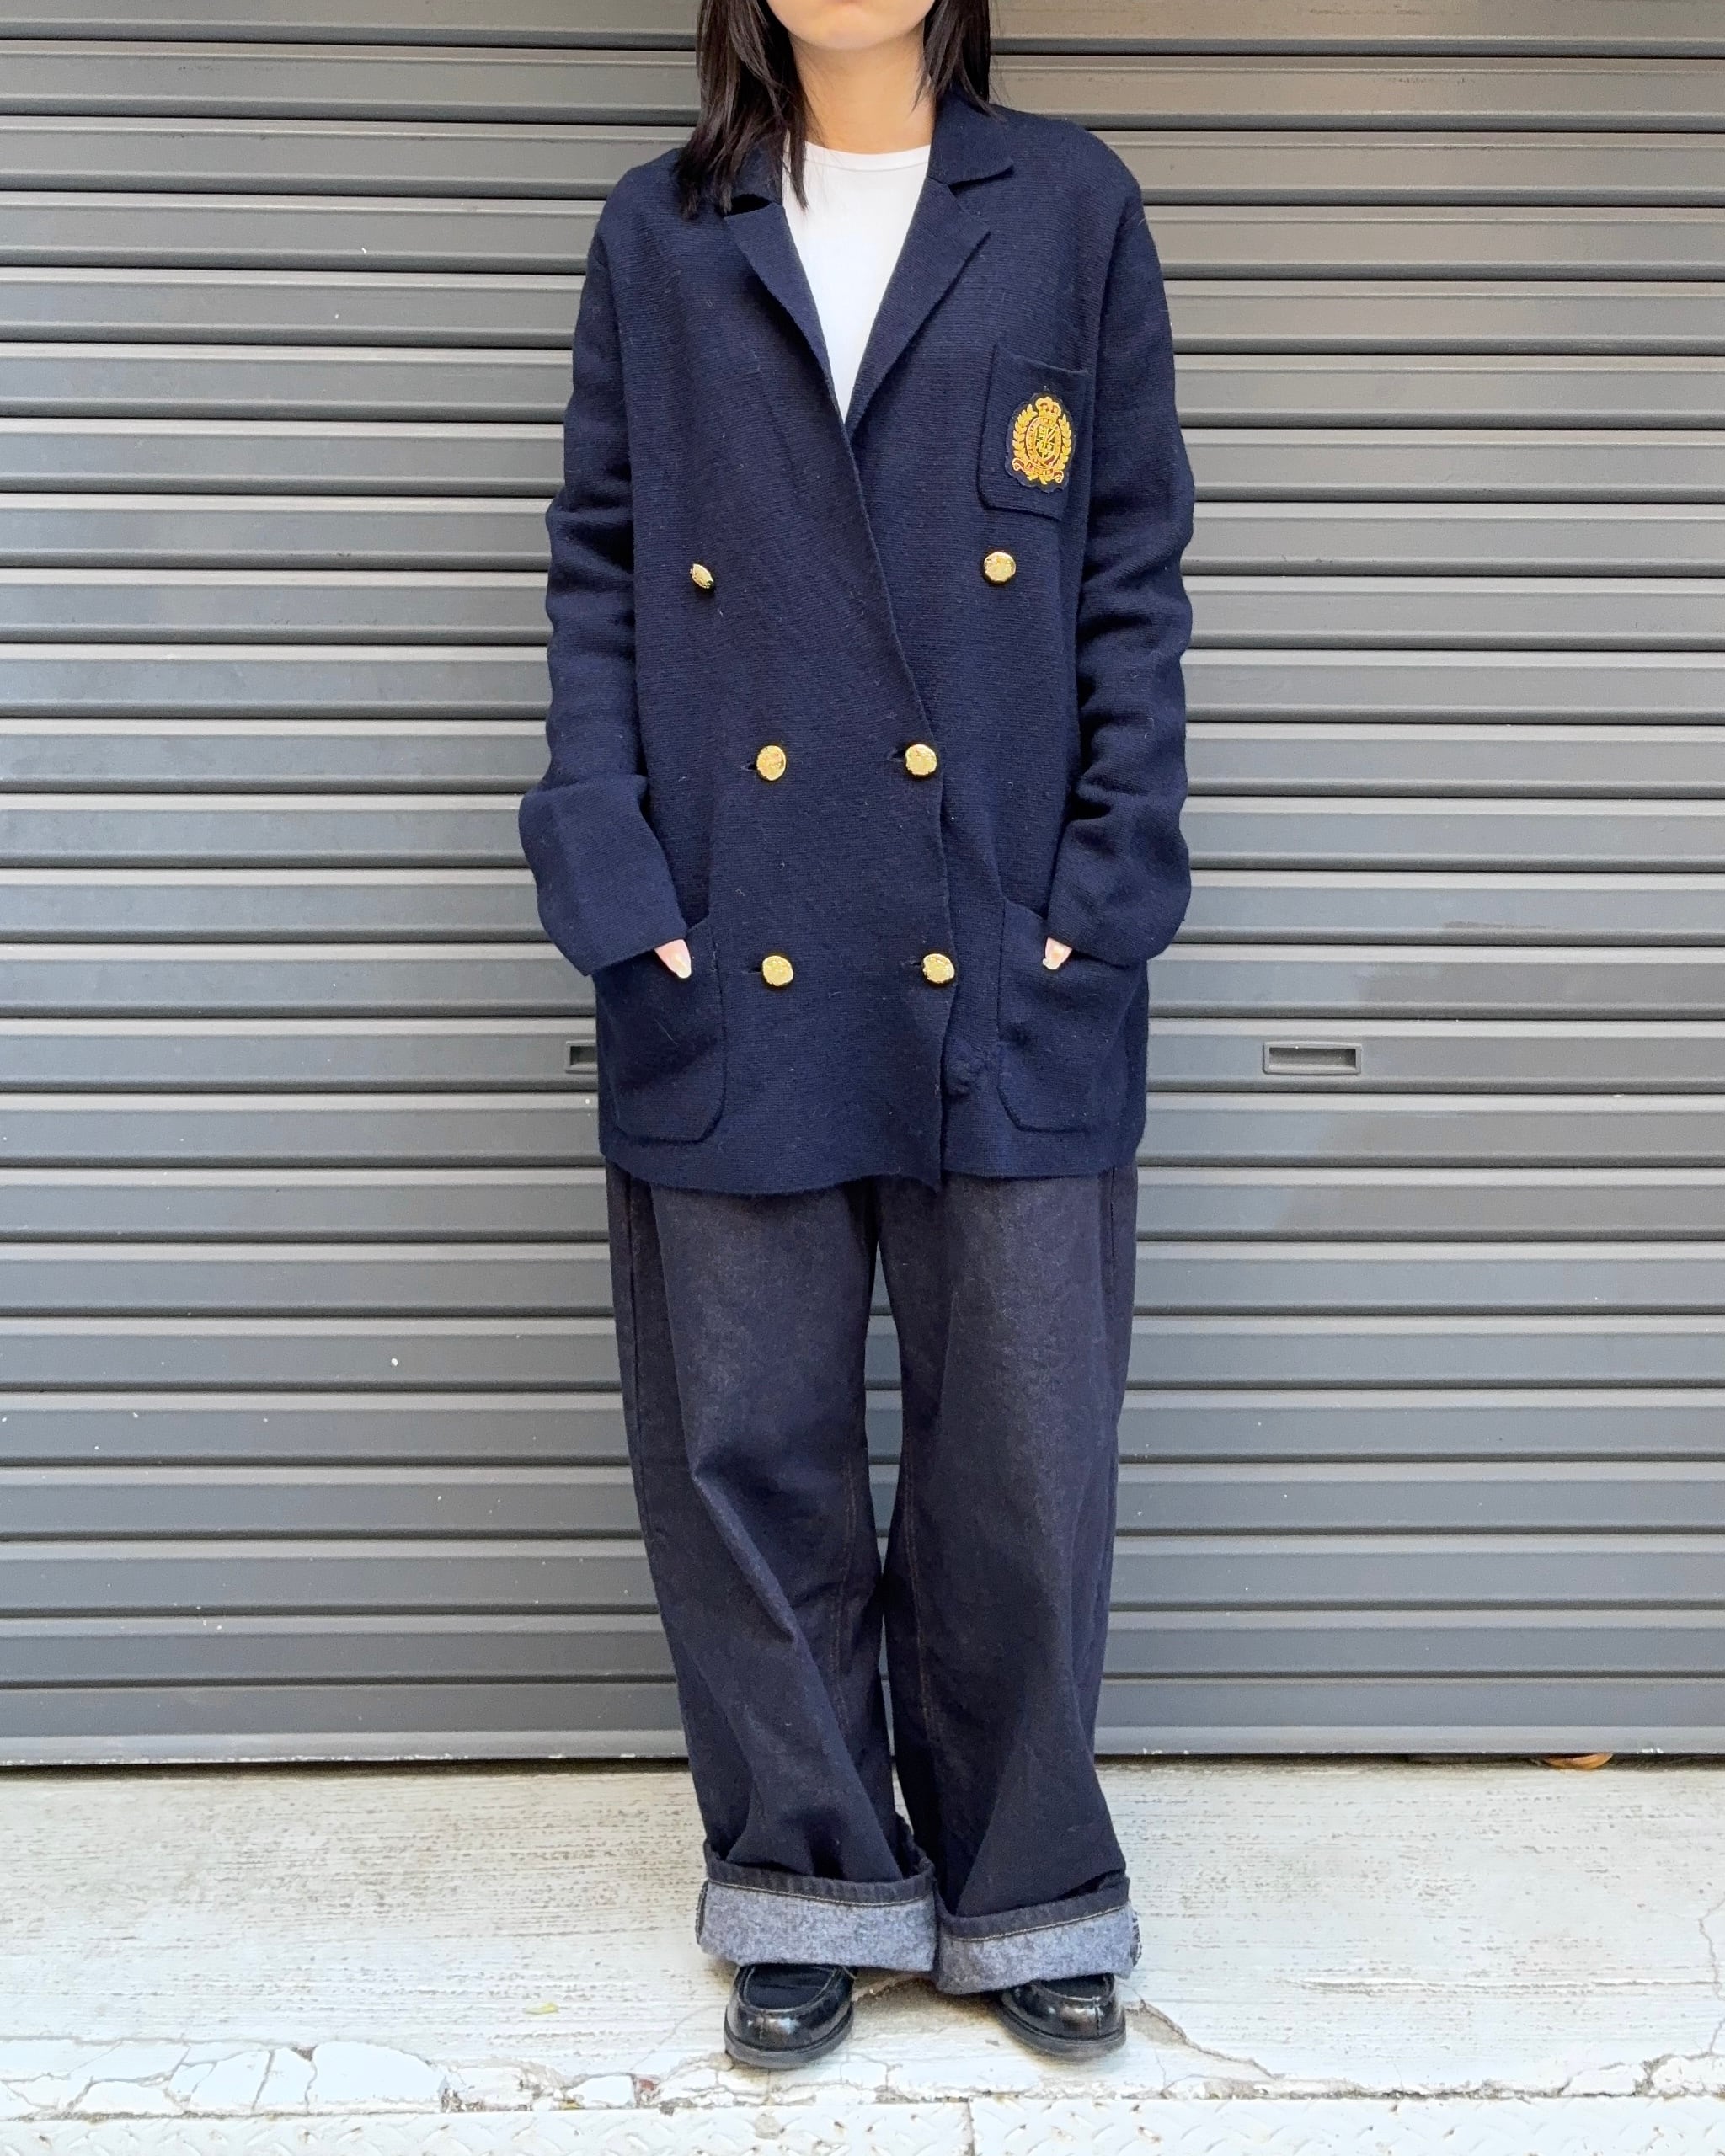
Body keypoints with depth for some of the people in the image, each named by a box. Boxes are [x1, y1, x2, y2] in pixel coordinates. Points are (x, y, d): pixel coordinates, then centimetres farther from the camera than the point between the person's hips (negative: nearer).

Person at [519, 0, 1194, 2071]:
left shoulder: (1071, 208, 7)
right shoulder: (658, 233, 10)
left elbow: (1135, 576, 5)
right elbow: (596, 575, 7)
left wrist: (1104, 890, -4)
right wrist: (618, 881, -5)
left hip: (1005, 964, -1)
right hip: (738, 964, 1)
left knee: (1022, 1456, 5)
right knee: (748, 1448, 7)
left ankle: (1025, 1890, 27)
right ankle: (810, 1886, 27)